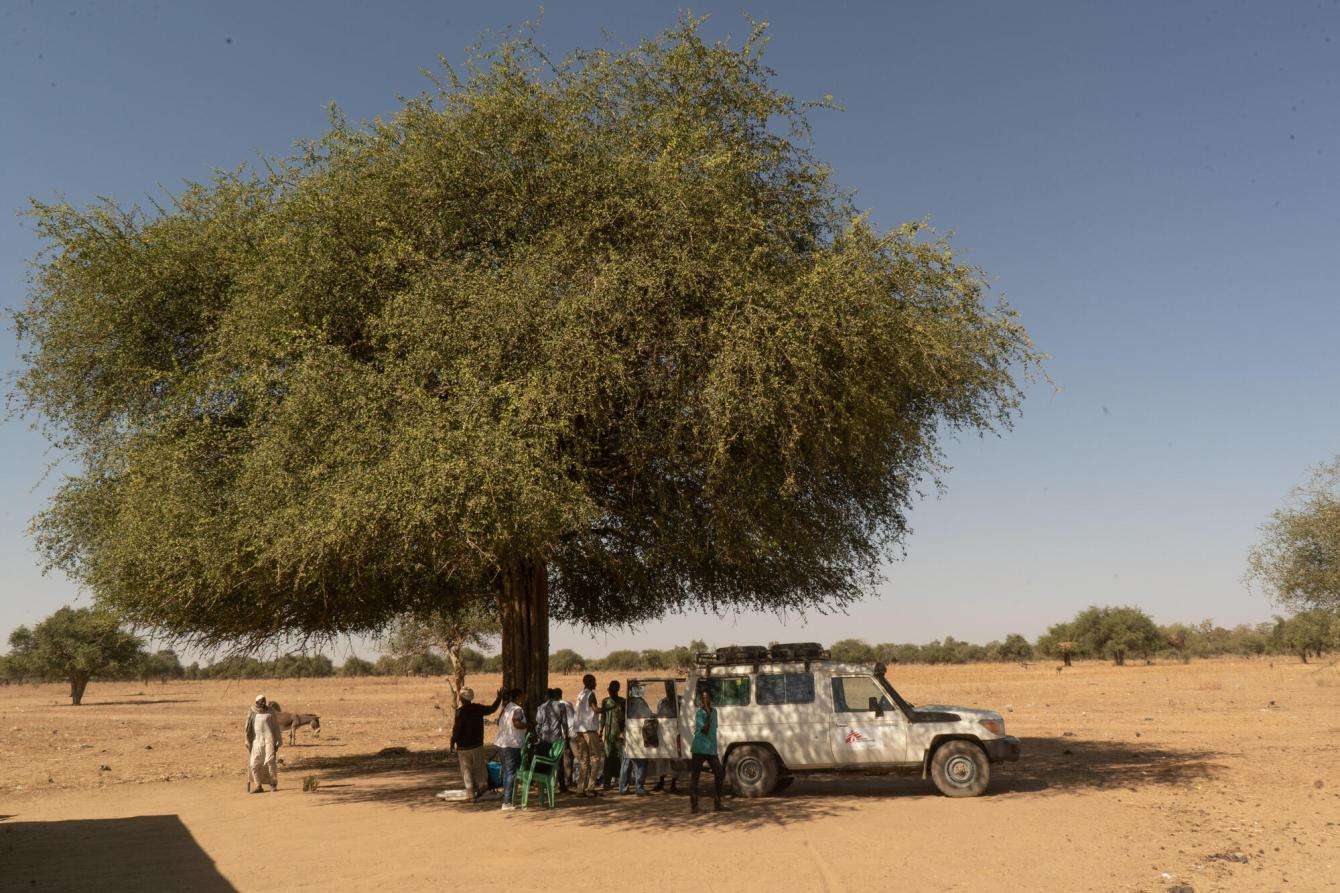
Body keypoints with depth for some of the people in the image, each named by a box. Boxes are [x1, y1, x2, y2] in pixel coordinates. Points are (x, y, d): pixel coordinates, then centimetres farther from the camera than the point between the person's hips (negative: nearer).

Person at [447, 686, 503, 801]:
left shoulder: (460, 711, -16)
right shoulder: (478, 708, -2)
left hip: (463, 746, -3)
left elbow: (456, 729, -14)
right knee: (479, 768, 17)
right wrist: (499, 698, 27)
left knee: (466, 770, 5)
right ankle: (482, 786, 17)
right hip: (477, 744, 3)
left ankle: (470, 795, 4)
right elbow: (492, 708, 14)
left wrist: (452, 743, -2)